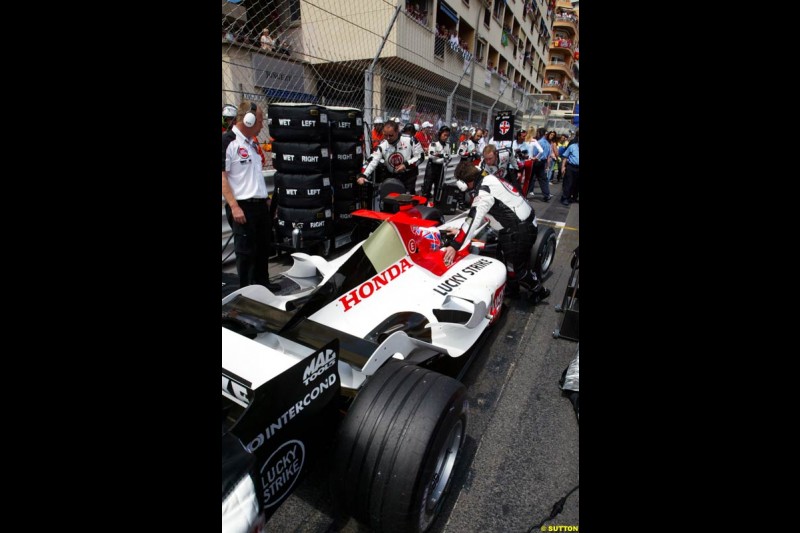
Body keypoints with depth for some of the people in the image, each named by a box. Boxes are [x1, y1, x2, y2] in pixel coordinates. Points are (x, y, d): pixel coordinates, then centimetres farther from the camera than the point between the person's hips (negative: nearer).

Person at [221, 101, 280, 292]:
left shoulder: (252, 143, 14)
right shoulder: (228, 141, -12)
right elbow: (222, 177, -17)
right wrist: (234, 206, -22)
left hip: (260, 204, 8)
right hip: (243, 206, -8)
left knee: (263, 246, 16)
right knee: (245, 250, 2)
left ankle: (262, 282, 32)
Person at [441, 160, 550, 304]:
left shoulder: (484, 191, -22)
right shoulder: (488, 180, 7)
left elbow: (473, 220, -28)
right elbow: (475, 215, 11)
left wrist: (455, 245, -27)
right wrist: (461, 232, 12)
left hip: (519, 231, -9)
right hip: (523, 224, 9)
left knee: (516, 269, 8)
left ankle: (539, 290, 29)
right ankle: (512, 289, 37)